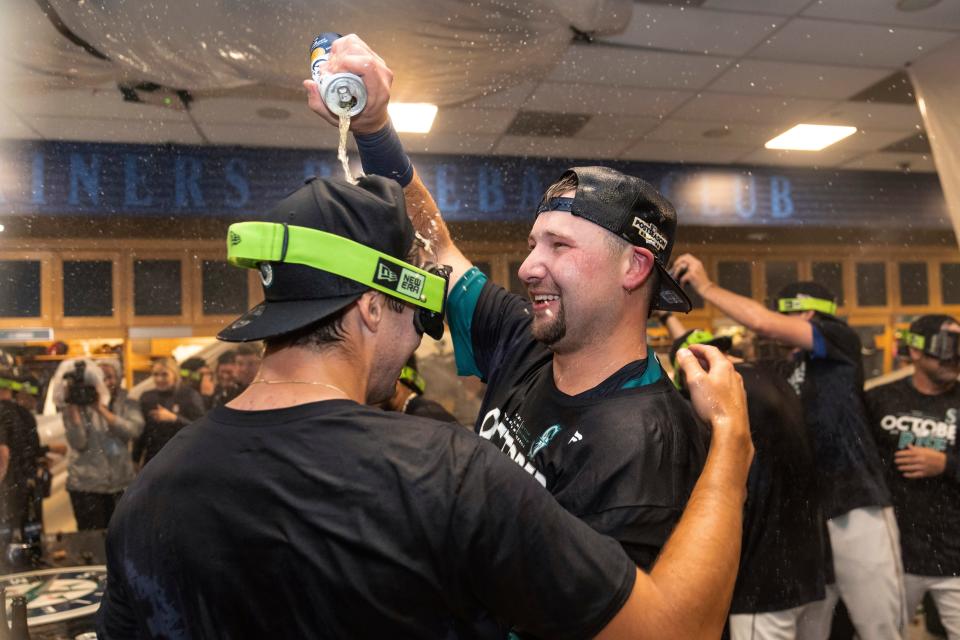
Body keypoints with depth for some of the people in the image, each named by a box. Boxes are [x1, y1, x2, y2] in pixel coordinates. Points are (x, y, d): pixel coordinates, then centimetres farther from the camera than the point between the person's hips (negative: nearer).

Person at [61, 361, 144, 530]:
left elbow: (135, 430, -15)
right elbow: (78, 443, -11)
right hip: (86, 485, -2)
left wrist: (102, 410, -19)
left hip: (121, 484, 2)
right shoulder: (81, 407, 1)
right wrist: (73, 410, -18)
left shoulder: (127, 405, 5)